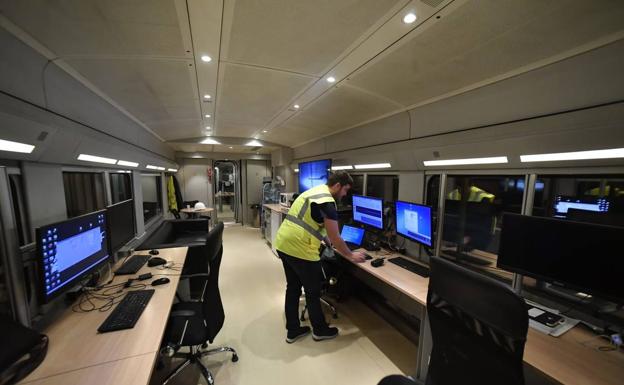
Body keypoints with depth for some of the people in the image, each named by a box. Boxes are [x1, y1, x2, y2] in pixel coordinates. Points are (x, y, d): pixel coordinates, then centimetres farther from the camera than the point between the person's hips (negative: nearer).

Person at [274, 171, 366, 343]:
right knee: (313, 291, 12)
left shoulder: (315, 191, 15)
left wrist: (329, 243, 28)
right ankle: (320, 330, 34)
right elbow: (335, 237, -11)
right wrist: (351, 255, 4)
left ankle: (293, 330, 37)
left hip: (284, 244, 9)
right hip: (300, 250, -9)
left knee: (293, 288, 21)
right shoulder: (327, 202, -15)